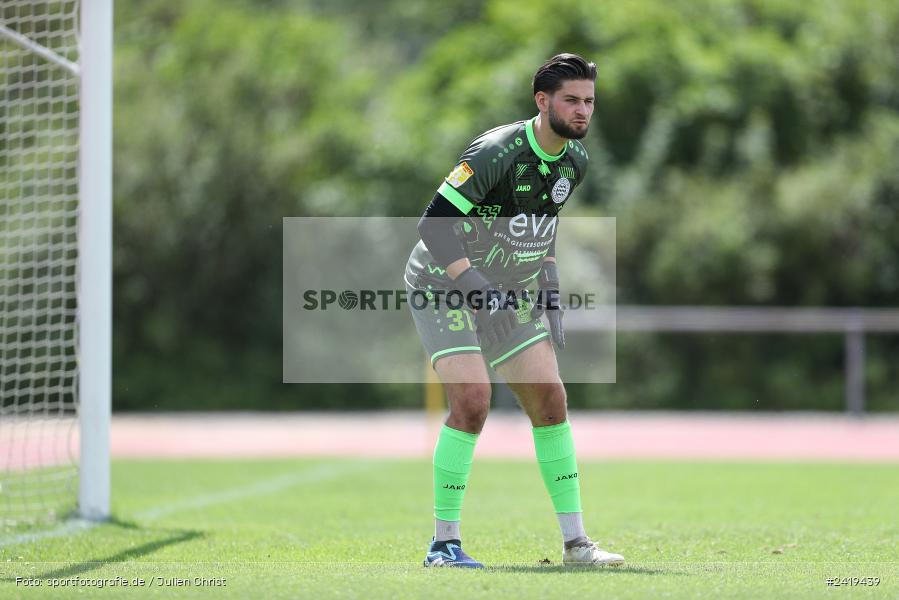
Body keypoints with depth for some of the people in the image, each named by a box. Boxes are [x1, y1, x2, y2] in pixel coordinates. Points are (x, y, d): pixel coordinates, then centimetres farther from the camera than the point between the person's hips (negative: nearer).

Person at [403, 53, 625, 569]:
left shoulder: (575, 161, 1)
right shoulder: (496, 152, -25)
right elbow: (435, 224, -26)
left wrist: (551, 293, 10)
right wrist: (477, 288, -33)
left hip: (512, 293, 7)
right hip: (445, 286, -7)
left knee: (551, 401, 0)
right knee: (472, 400, -21)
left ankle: (575, 540, 7)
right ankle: (444, 542, -11)